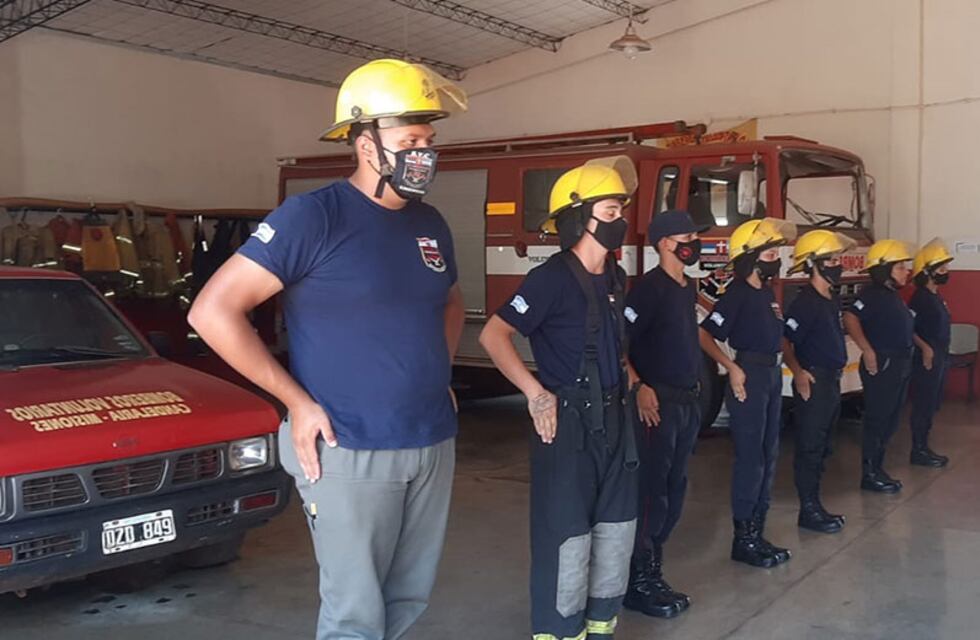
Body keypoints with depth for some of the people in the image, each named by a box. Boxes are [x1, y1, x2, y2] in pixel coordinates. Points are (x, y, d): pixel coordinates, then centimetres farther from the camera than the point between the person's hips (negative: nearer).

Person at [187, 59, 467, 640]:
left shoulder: (431, 224, 8)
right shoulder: (314, 216, -13)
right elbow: (213, 312, -15)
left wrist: (440, 375, 12)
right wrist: (298, 401, -14)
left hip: (434, 445, 7)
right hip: (350, 453, -6)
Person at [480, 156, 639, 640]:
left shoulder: (615, 278, 9)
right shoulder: (552, 278, -16)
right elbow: (493, 335, -20)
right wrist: (535, 393, -23)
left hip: (613, 418, 8)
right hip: (567, 420, -8)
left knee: (617, 532, 15)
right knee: (567, 539, -1)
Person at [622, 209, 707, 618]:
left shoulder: (688, 287, 13)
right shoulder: (649, 287, -13)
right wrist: (639, 388, -25)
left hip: (688, 399, 9)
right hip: (659, 401, -9)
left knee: (675, 489, 13)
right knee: (651, 490, -4)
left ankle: (652, 573, 24)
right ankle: (638, 582, 5)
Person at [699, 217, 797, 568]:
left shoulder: (767, 291, 13)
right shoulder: (737, 293, -13)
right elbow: (705, 334, -22)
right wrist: (732, 368, -26)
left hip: (772, 374, 10)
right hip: (749, 375, -9)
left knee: (768, 456, 14)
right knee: (750, 458, -5)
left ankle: (757, 533, 25)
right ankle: (743, 539, 5)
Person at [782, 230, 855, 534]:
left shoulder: (833, 299, 11)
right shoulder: (805, 302, -17)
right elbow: (784, 342, -21)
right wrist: (798, 372, -32)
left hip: (833, 380, 9)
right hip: (813, 382, -9)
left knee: (822, 448, 15)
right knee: (810, 448, -2)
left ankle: (815, 505, 24)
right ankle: (809, 511, 5)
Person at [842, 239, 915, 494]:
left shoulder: (893, 295, 15)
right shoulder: (872, 294, -14)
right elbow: (850, 319, -28)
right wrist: (868, 351, -30)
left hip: (900, 365, 10)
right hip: (881, 365, -10)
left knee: (890, 421, 15)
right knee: (877, 420, -3)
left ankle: (877, 468, 25)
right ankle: (870, 475, 5)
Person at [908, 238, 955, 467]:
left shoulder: (936, 296, 12)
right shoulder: (920, 298, -17)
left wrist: (939, 353, 19)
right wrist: (925, 348, -24)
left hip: (938, 358, 10)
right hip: (926, 359, -10)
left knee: (931, 405, 14)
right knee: (923, 405, -3)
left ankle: (923, 448, 22)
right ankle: (918, 451, 5)